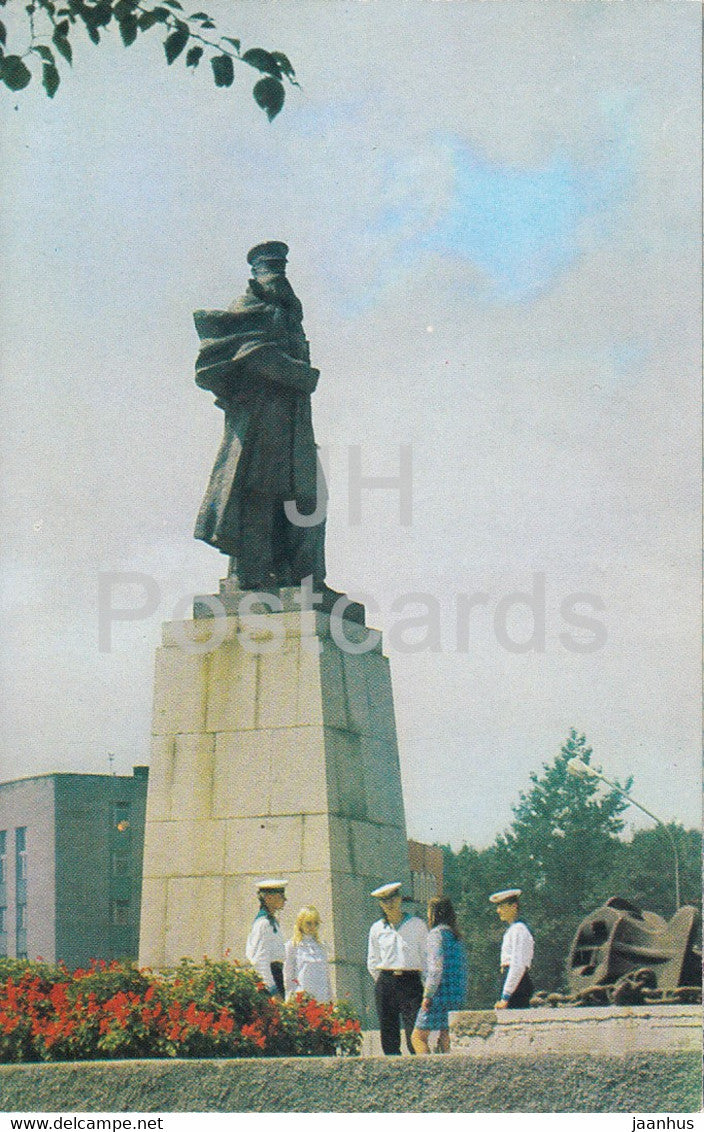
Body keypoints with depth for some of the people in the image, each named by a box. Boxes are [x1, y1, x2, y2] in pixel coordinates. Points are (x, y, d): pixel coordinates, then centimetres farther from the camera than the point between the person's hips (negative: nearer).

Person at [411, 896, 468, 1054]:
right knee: (445, 1039, 10)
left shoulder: (437, 933, -8)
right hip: (457, 996, 8)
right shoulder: (455, 936, 16)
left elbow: (436, 968, -16)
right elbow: (463, 966, 18)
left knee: (418, 1037, -5)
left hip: (441, 994, -8)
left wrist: (427, 995, -14)